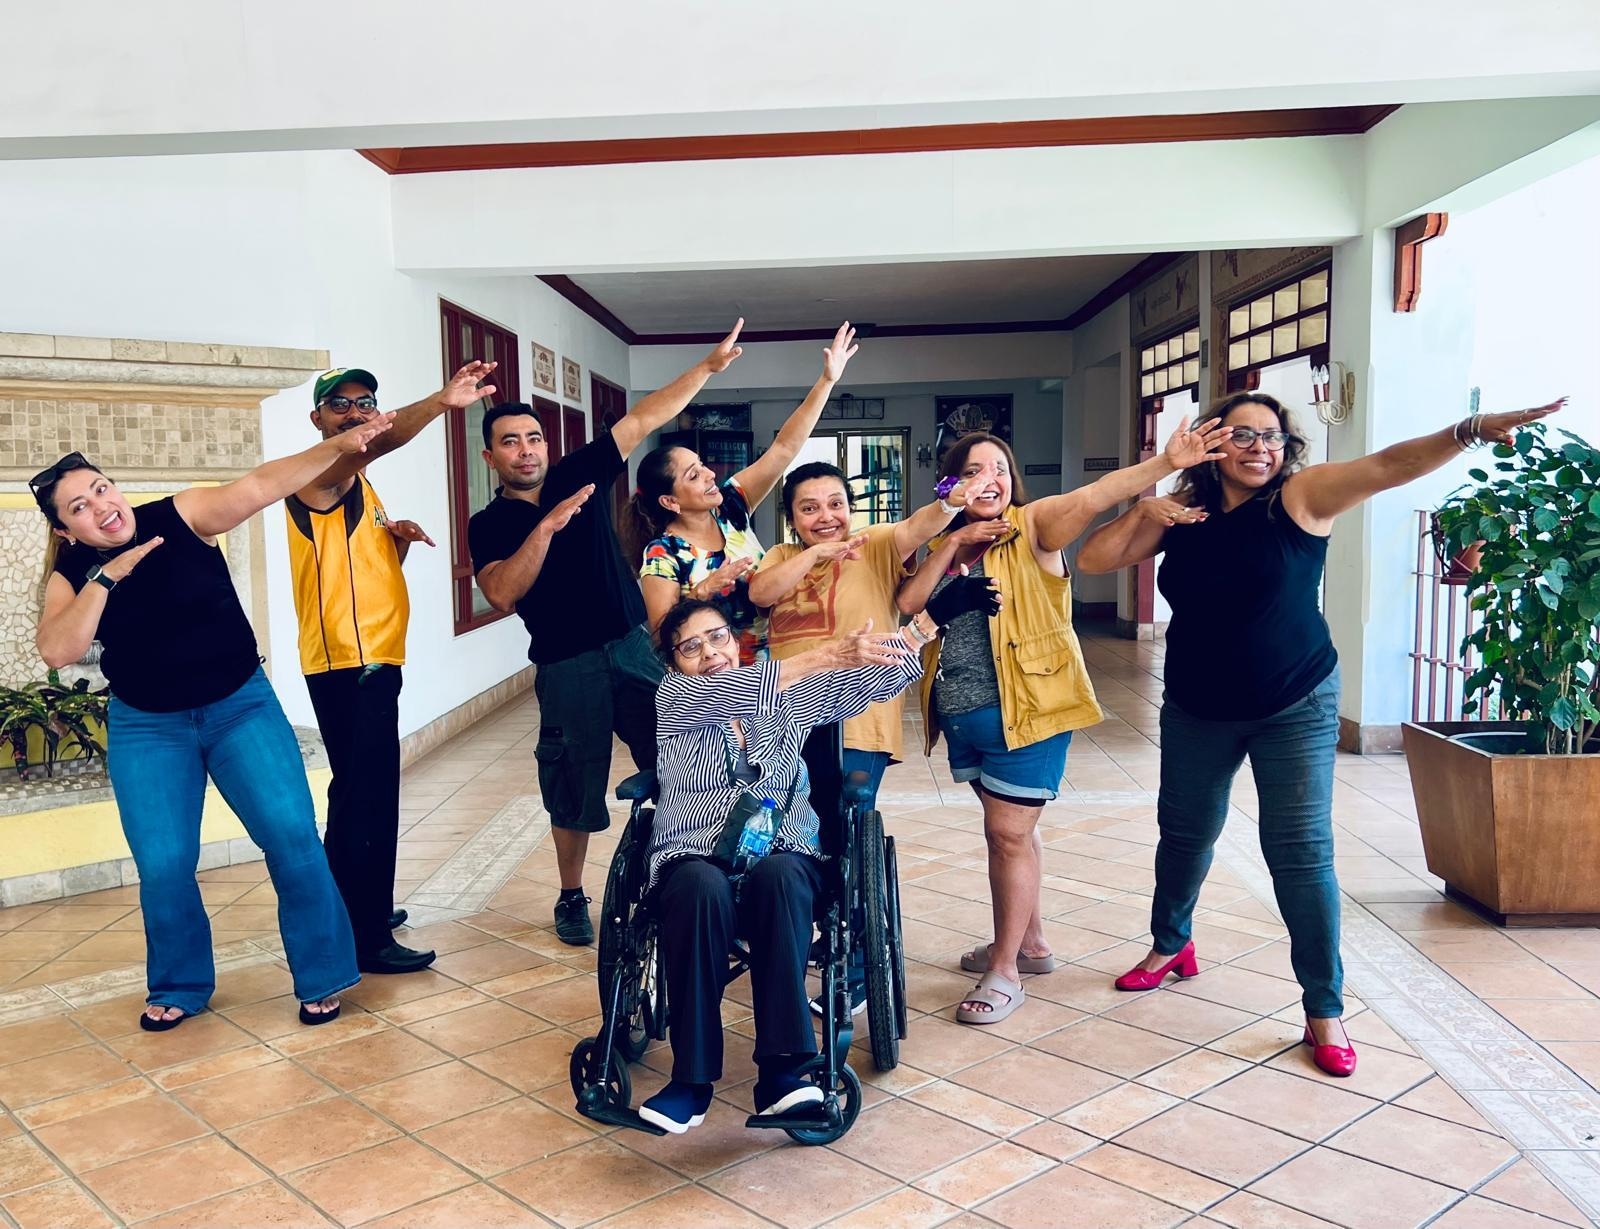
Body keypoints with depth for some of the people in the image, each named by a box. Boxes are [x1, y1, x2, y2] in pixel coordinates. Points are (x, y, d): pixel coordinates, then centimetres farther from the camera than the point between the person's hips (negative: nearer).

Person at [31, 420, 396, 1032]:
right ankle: (180, 987, 24)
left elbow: (261, 485, -26)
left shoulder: (182, 516, -10)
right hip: (147, 728, 2)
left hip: (241, 705, -1)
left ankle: (322, 977, 5)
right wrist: (105, 578, -25)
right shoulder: (72, 577, -5)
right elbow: (56, 651, -21)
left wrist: (338, 446, -39)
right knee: (163, 866, -2)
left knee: (293, 837, -11)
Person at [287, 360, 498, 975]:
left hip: (374, 659, 10)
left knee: (372, 796, 17)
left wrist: (398, 538, 2)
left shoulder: (360, 486, 18)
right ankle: (364, 940, -1)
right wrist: (439, 403, -48)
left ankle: (369, 910, 30)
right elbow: (375, 442, -33)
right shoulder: (317, 476, -10)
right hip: (344, 663, -10)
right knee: (362, 799, -8)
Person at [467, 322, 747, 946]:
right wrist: (547, 527, -24)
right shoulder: (488, 525, 1)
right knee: (573, 790, 8)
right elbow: (502, 594, -17)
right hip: (567, 668, -2)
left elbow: (644, 419, 1)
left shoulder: (576, 473, 6)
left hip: (633, 647, 2)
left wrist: (709, 365, -4)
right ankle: (572, 898, 27)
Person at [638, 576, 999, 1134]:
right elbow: (730, 692, -13)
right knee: (704, 890, -37)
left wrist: (935, 615, -2)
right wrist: (828, 653, -23)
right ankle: (692, 1078, -30)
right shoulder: (674, 697, 8)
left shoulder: (792, 695, 17)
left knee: (777, 876, -35)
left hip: (781, 852, 2)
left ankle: (780, 1069, -37)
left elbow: (875, 676, 10)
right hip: (694, 855, -1)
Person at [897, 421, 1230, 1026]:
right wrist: (950, 545, -12)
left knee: (1009, 833, -1)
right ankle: (1030, 940, 38)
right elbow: (906, 605, -4)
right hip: (963, 715, 6)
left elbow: (1092, 497, -25)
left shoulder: (1031, 527, -8)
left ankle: (1005, 971, 13)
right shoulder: (943, 545, 9)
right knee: (1010, 828, 20)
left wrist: (1168, 462, -39)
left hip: (1024, 709, -6)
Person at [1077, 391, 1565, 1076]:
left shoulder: (1303, 495, -11)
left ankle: (1324, 1010, 11)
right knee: (1184, 832, 18)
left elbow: (1386, 466, -27)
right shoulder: (1182, 510, -3)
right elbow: (1093, 561, -3)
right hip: (1196, 712, 3)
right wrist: (1142, 514, -19)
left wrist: (1470, 431, -43)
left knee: (1302, 852, -3)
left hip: (1294, 711, -3)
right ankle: (1170, 945, 43)